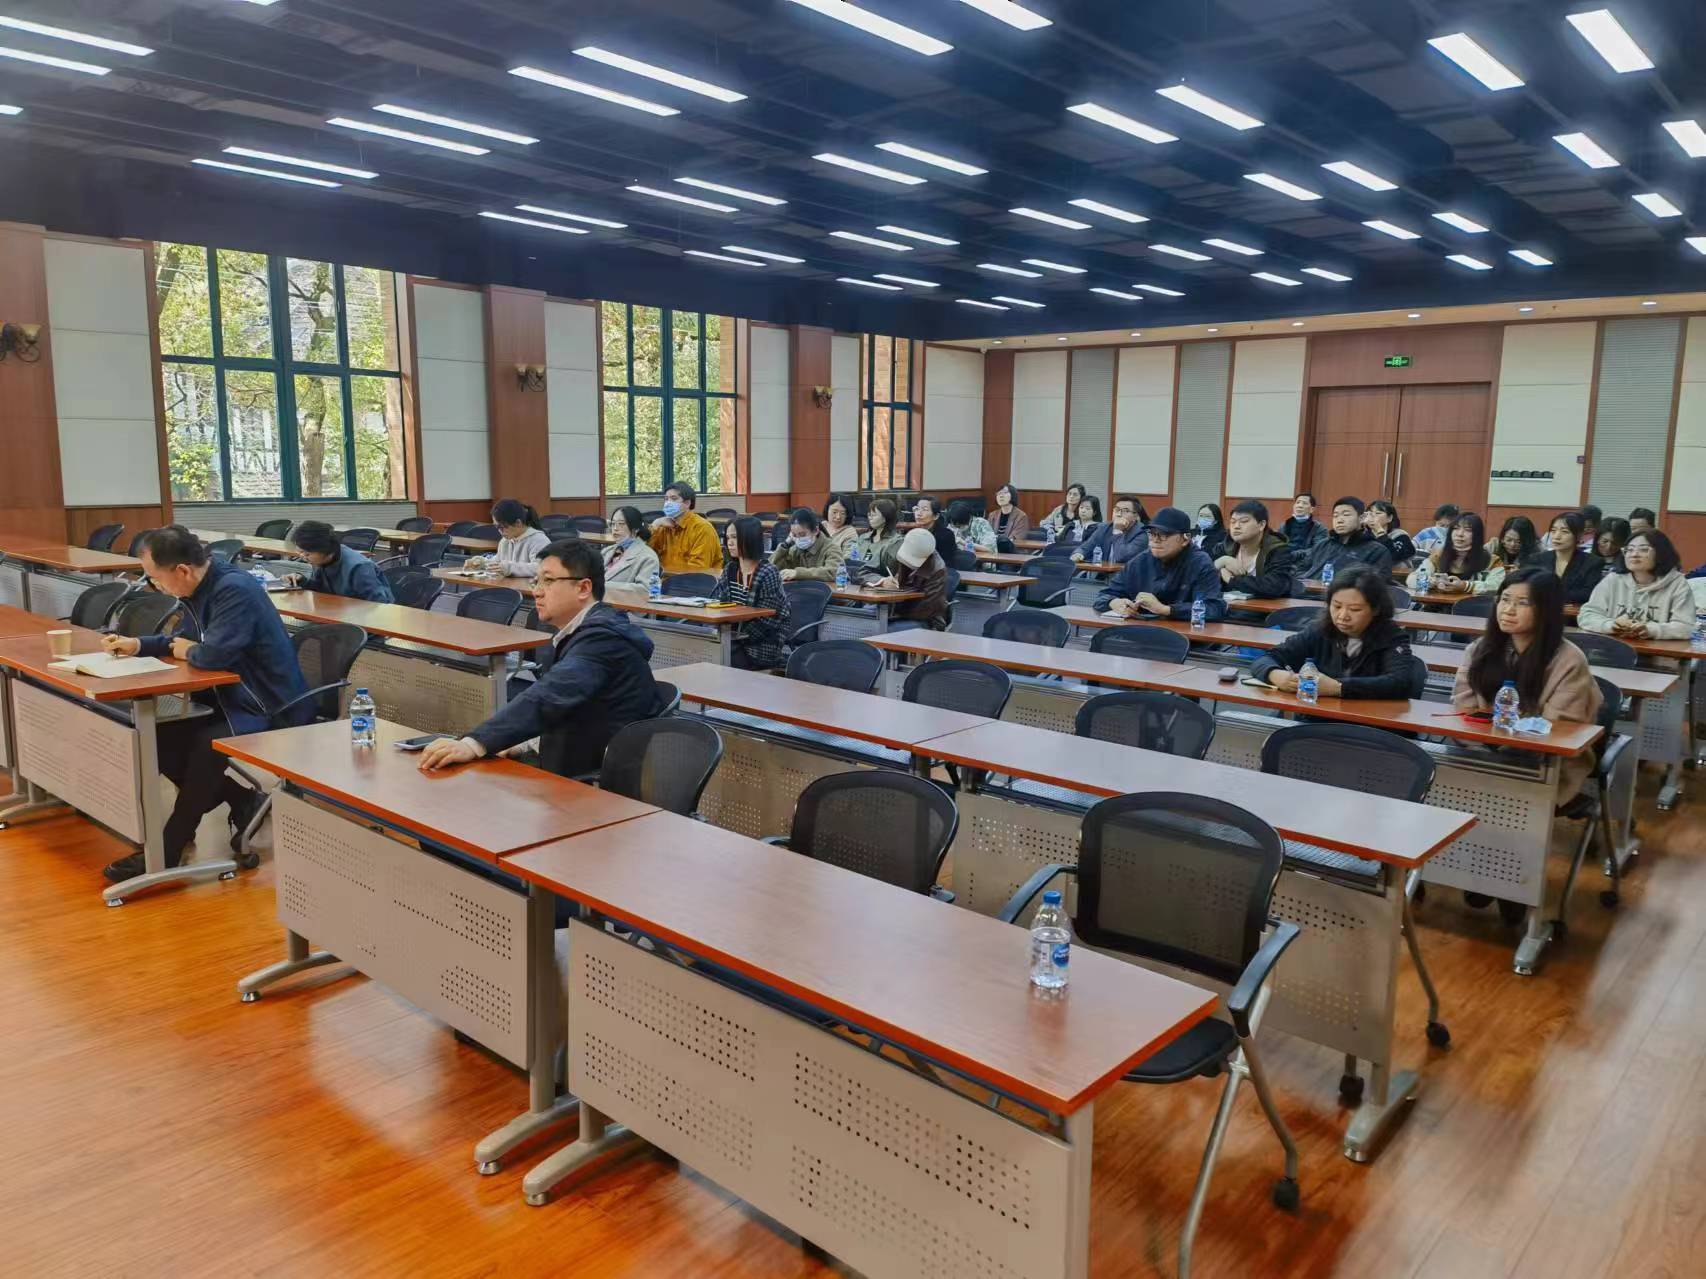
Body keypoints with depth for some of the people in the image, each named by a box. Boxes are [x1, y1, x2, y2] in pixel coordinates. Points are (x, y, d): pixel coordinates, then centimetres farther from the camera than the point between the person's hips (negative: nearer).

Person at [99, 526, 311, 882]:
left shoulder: (235, 589, -23)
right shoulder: (201, 589, 7)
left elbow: (213, 653, -30)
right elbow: (185, 639, 23)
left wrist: (188, 652, -8)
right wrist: (137, 645, 8)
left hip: (273, 710, -11)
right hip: (235, 701, 11)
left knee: (206, 745, -29)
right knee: (161, 741, 3)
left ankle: (167, 852, -14)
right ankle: (242, 804, 10)